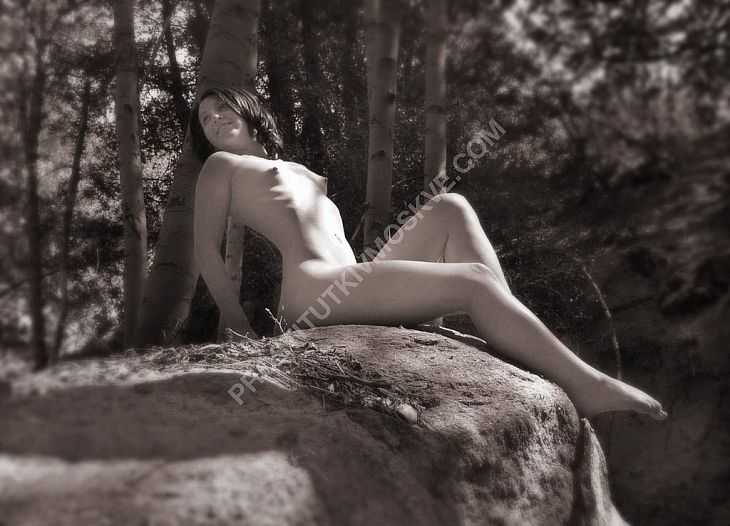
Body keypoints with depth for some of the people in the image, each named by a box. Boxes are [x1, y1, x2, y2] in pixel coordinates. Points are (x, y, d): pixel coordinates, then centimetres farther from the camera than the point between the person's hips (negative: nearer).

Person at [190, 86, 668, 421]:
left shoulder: (293, 171, 34)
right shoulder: (221, 166, 14)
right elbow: (207, 249, 4)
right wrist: (240, 326, -3)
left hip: (349, 285, 8)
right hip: (312, 291, -7)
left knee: (450, 208, -5)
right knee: (474, 282, -19)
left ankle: (519, 347, -15)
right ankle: (587, 386, -17)